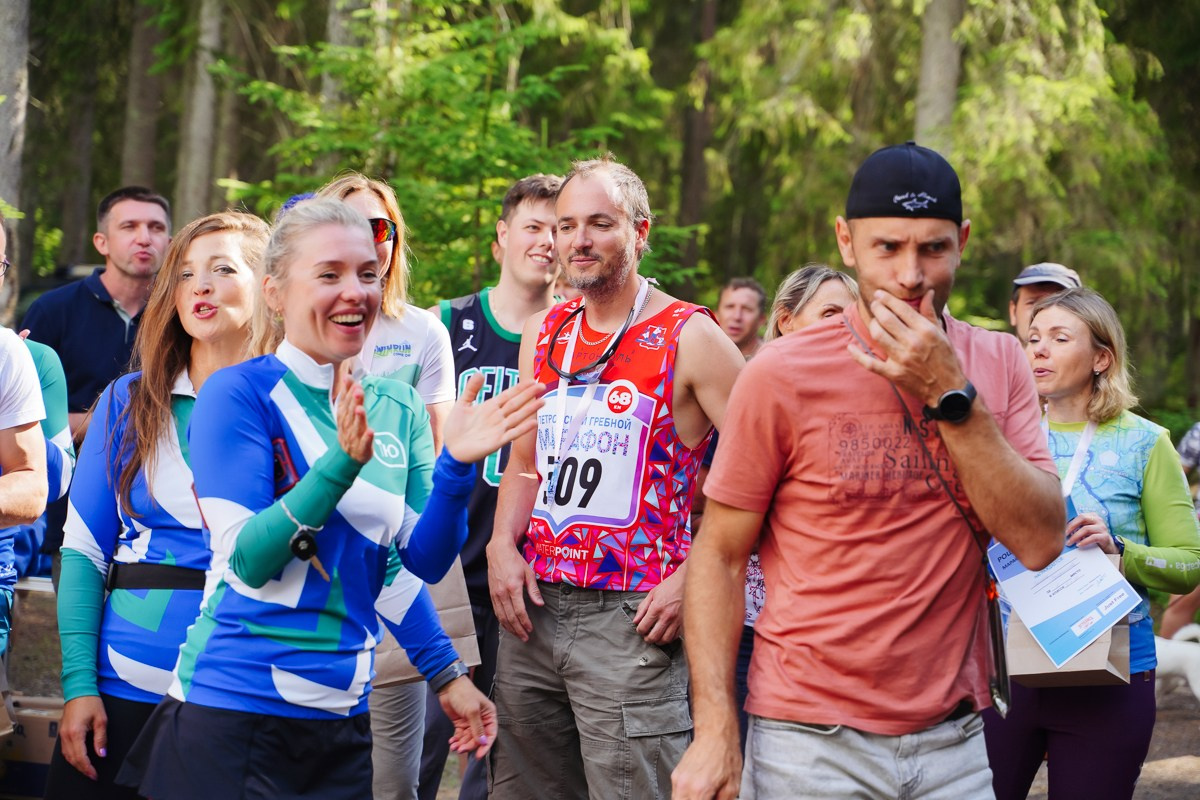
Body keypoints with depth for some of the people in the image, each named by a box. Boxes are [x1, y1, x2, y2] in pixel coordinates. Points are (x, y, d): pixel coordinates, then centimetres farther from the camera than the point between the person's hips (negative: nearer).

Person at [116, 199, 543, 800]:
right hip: (233, 711, -5)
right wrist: (343, 461, -26)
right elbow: (247, 561, -16)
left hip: (343, 714, 5)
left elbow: (423, 562, 6)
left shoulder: (398, 410, 8)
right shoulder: (239, 393, -9)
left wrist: (456, 463, -9)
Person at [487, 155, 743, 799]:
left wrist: (694, 576, -15)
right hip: (531, 605, 6)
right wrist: (502, 545, 4)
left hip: (629, 619, -6)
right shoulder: (543, 334, 14)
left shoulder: (688, 338, -5)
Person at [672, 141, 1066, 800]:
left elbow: (1040, 542, -8)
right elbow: (720, 555, -4)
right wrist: (716, 730, -12)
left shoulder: (998, 366, 3)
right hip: (810, 745, -3)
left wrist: (950, 397, -16)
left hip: (957, 744, 3)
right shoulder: (782, 375, -7)